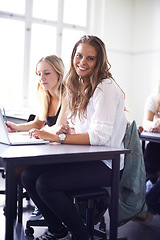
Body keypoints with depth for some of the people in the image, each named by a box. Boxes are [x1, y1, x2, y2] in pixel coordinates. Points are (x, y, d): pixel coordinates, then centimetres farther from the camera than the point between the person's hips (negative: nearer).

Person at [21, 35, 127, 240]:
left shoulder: (106, 88, -14)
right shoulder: (78, 87, 13)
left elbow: (100, 136, -24)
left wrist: (56, 138, -25)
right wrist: (65, 130, -4)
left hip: (105, 164, -8)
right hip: (81, 158, 8)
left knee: (45, 183, -23)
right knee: (28, 175, -6)